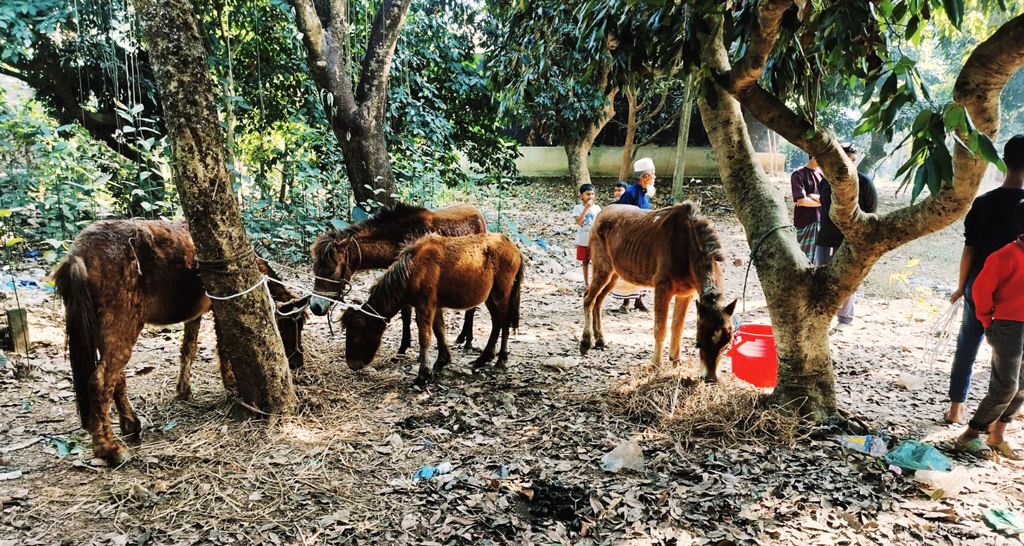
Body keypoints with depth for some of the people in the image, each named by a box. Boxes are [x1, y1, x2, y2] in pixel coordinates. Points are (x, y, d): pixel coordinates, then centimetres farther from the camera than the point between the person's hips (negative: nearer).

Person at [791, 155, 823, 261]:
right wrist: (821, 202, -4)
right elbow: (801, 200, -15)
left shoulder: (823, 174, 11)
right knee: (808, 258, -2)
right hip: (806, 222, -6)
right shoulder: (798, 175, -8)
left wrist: (812, 196, -12)